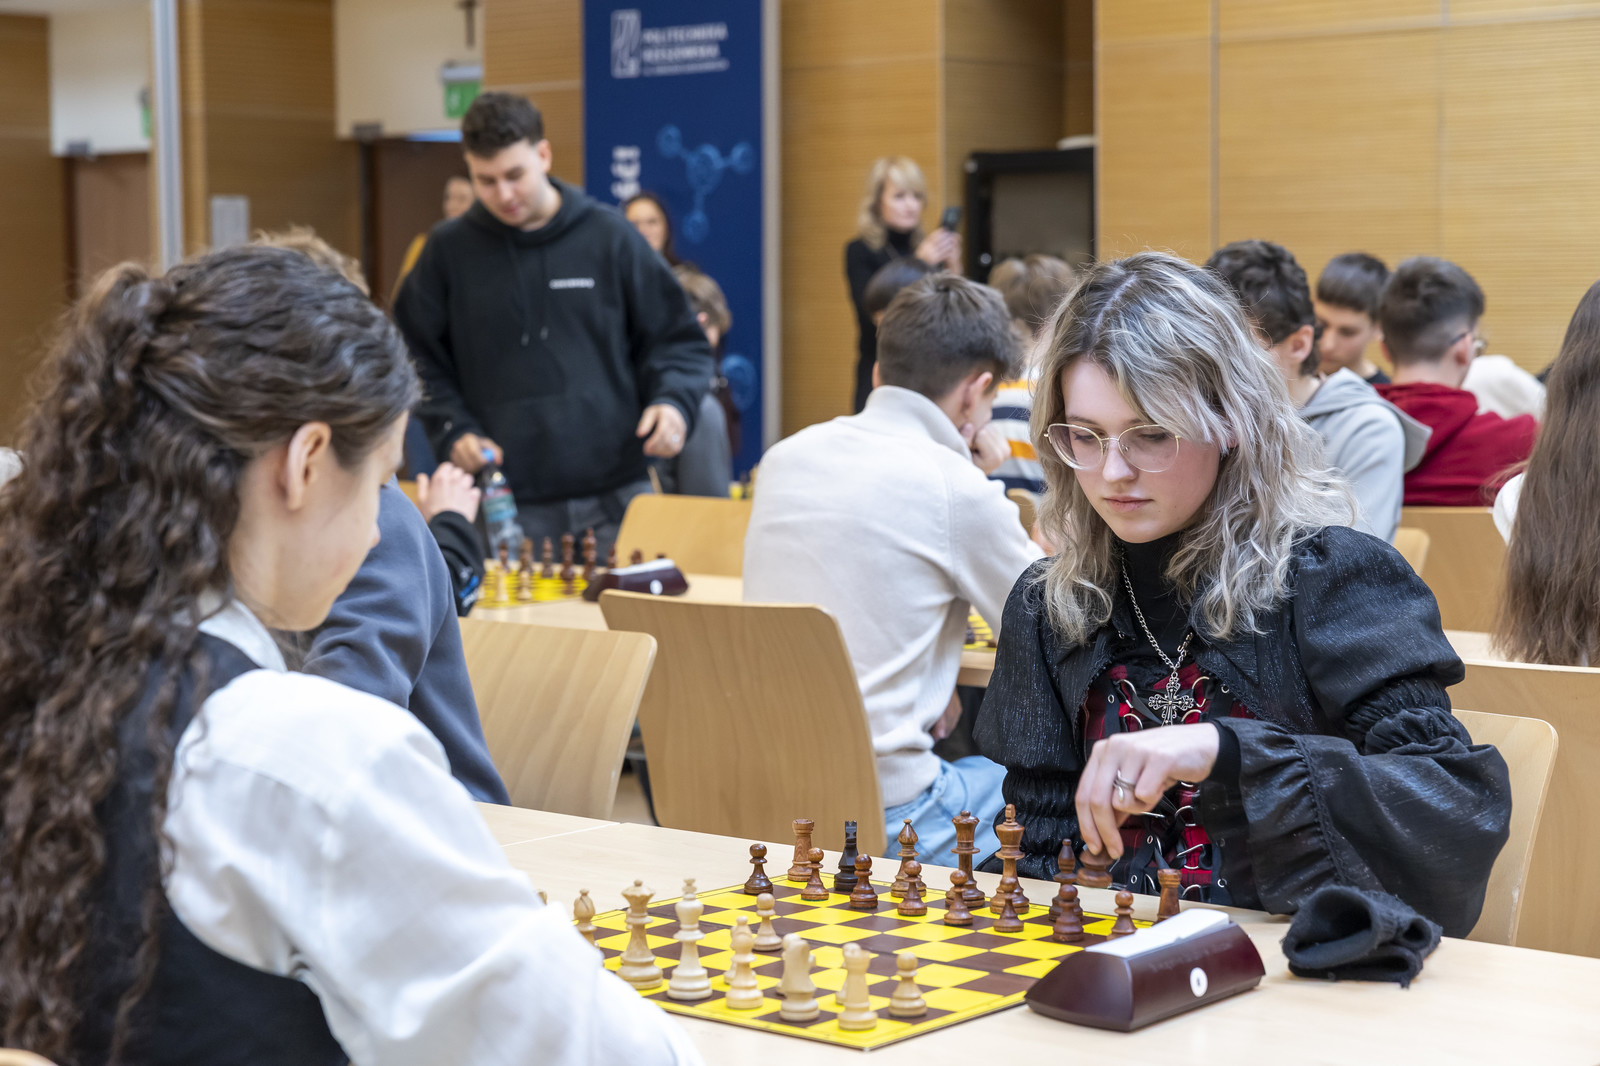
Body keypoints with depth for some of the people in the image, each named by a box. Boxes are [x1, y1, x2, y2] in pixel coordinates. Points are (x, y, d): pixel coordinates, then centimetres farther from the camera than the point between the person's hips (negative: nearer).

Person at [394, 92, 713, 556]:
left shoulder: (609, 236, 4)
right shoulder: (449, 251, 6)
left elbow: (678, 341, 10)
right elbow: (419, 359, 13)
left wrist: (673, 400, -9)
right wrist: (452, 430, -2)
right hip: (509, 507, 0)